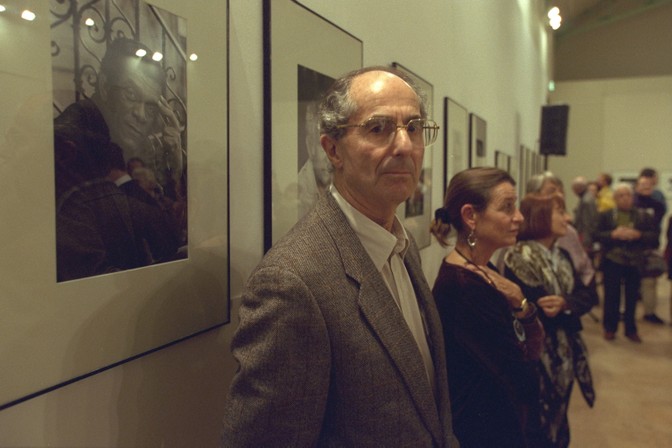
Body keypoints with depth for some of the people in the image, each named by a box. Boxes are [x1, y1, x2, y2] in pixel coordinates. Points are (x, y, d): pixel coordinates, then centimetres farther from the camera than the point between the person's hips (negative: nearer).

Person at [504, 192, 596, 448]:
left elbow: (588, 296, -1)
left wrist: (565, 303, -19)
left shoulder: (561, 256, 10)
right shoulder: (519, 257, -16)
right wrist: (570, 307, -10)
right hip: (536, 356, -7)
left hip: (565, 354, 7)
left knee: (558, 424, 20)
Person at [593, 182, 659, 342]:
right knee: (611, 296, 6)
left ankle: (631, 329, 22)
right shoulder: (605, 215, 1)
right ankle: (610, 328, 20)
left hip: (635, 262, 2)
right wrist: (613, 234, -21)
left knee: (632, 297, 8)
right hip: (612, 261, -1)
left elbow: (654, 236, 0)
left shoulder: (643, 216, 5)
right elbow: (597, 235, -5)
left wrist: (638, 235, -18)